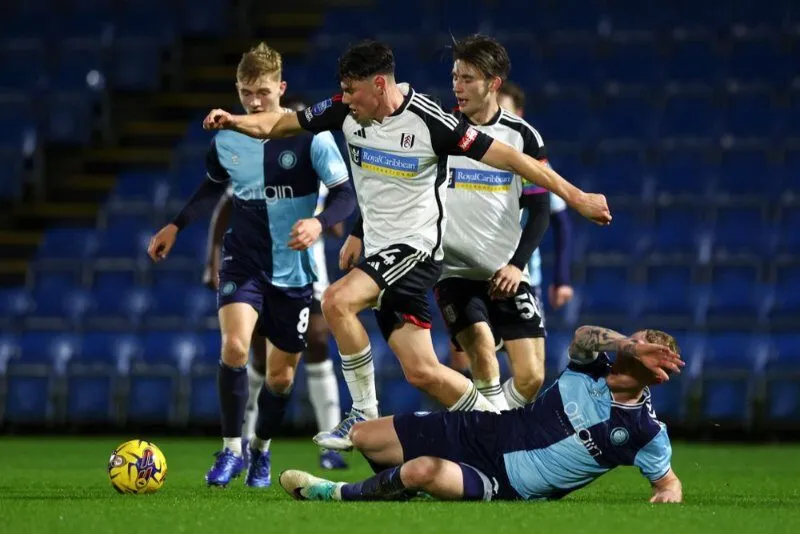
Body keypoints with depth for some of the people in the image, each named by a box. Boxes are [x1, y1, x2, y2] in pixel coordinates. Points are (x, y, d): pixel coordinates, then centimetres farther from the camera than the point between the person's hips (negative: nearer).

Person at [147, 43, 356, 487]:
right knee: (234, 346, -24)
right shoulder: (226, 137, -2)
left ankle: (261, 451, 35)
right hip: (243, 261, 1)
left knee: (281, 374, 8)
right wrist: (177, 226, 16)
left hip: (293, 270, -1)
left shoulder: (310, 136, -14)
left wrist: (319, 222, -33)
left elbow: (345, 195, -14)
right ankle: (231, 449, -10)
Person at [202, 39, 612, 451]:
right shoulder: (346, 111, 0)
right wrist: (233, 121, -11)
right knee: (421, 372, 3)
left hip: (416, 247, -6)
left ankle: (364, 416, -15)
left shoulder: (428, 121, -17)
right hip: (380, 250, 6)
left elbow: (506, 157, -14)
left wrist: (575, 196, -13)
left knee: (337, 301, -27)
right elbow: (279, 125, 9)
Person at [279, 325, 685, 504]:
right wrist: (631, 346, -42)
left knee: (424, 471, -35)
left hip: (507, 488, -5)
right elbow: (584, 336, -28)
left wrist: (669, 493, -23)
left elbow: (667, 480, 0)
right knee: (363, 437, -1)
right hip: (488, 433, 5)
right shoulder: (595, 369, -5)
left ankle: (343, 495, -4)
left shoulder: (645, 433, -12)